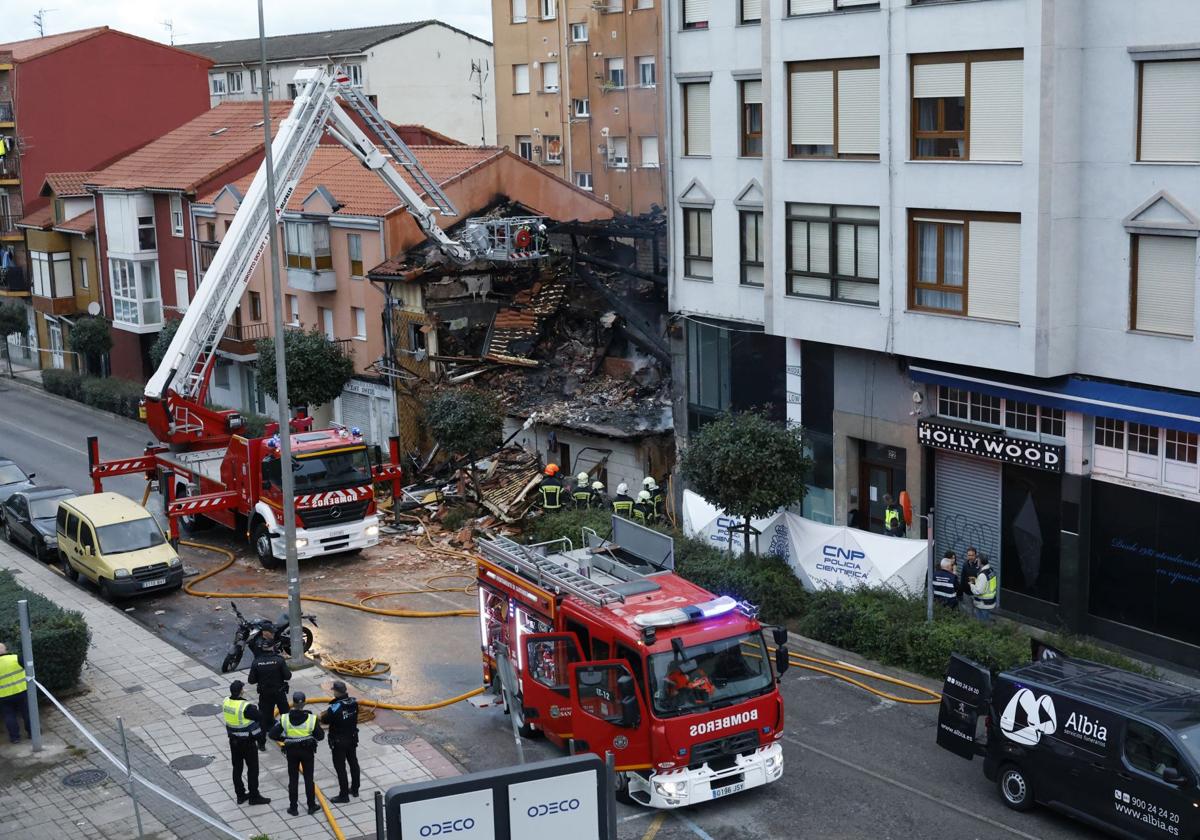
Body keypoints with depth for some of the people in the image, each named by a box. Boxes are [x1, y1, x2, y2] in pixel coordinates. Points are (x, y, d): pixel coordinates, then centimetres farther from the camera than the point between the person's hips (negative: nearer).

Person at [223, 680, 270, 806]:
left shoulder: (226, 702, -6)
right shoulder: (246, 707, -28)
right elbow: (260, 717, -19)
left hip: (233, 740, 7)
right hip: (247, 742, -7)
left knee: (237, 767, 16)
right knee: (252, 768, 6)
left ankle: (240, 795, 26)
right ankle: (254, 796, 14)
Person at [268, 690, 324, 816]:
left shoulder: (285, 719, -15)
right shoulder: (311, 719, -17)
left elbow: (272, 735, -14)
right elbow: (320, 736, -10)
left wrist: (284, 739, 2)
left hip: (292, 752, 0)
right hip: (307, 751, 0)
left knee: (293, 779, 12)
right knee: (308, 778, 13)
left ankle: (293, 808, 18)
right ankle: (311, 806, 23)